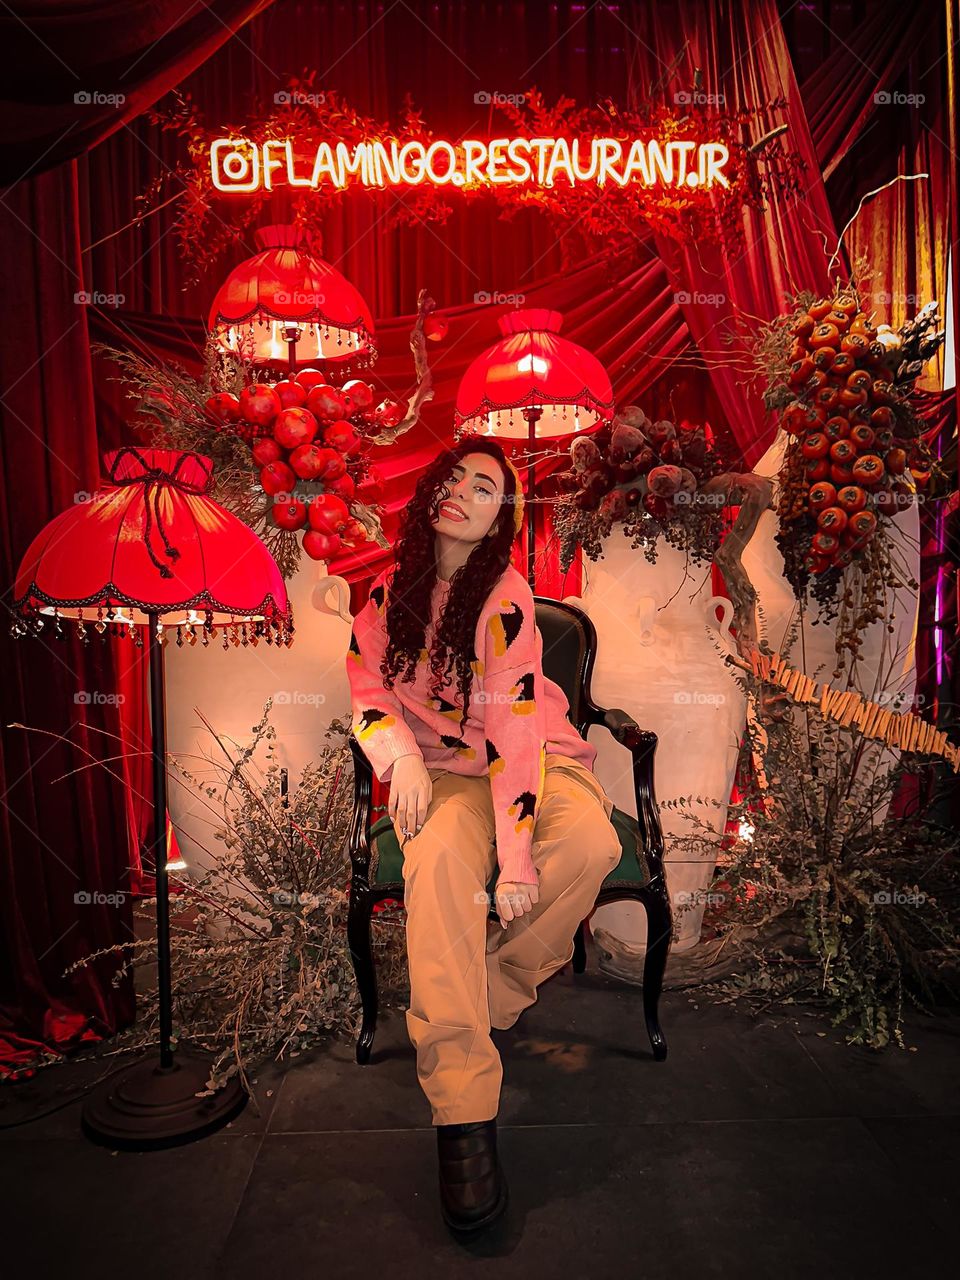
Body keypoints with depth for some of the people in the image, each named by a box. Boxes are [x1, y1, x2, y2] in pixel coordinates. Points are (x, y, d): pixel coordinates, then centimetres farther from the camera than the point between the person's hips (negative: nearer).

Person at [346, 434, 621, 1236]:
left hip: (534, 756, -1)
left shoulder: (507, 597, -13)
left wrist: (518, 860, -28)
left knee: (592, 842, -33)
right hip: (444, 767, 2)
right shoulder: (392, 588, 3)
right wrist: (401, 759, -17)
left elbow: (514, 730, -21)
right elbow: (368, 684, 5)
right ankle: (464, 1113, -29)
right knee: (438, 859, -32)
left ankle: (487, 997, -9)